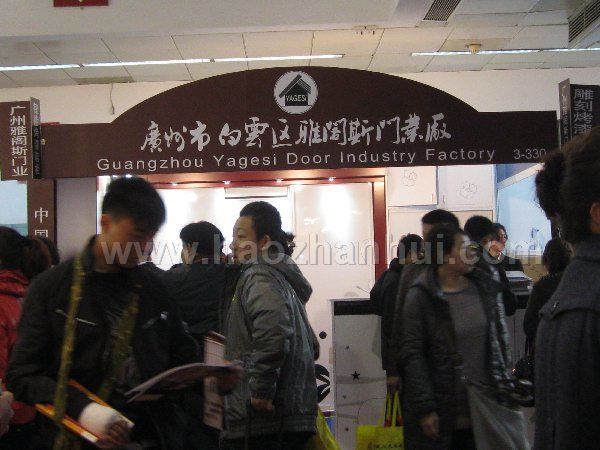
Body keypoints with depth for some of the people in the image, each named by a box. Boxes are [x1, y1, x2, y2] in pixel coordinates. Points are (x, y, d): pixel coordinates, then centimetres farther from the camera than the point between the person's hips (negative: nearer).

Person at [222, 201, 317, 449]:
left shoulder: (259, 277, -10)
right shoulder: (284, 278, 20)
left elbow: (272, 331, -30)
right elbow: (309, 342, 27)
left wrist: (261, 391, -22)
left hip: (261, 420, -10)